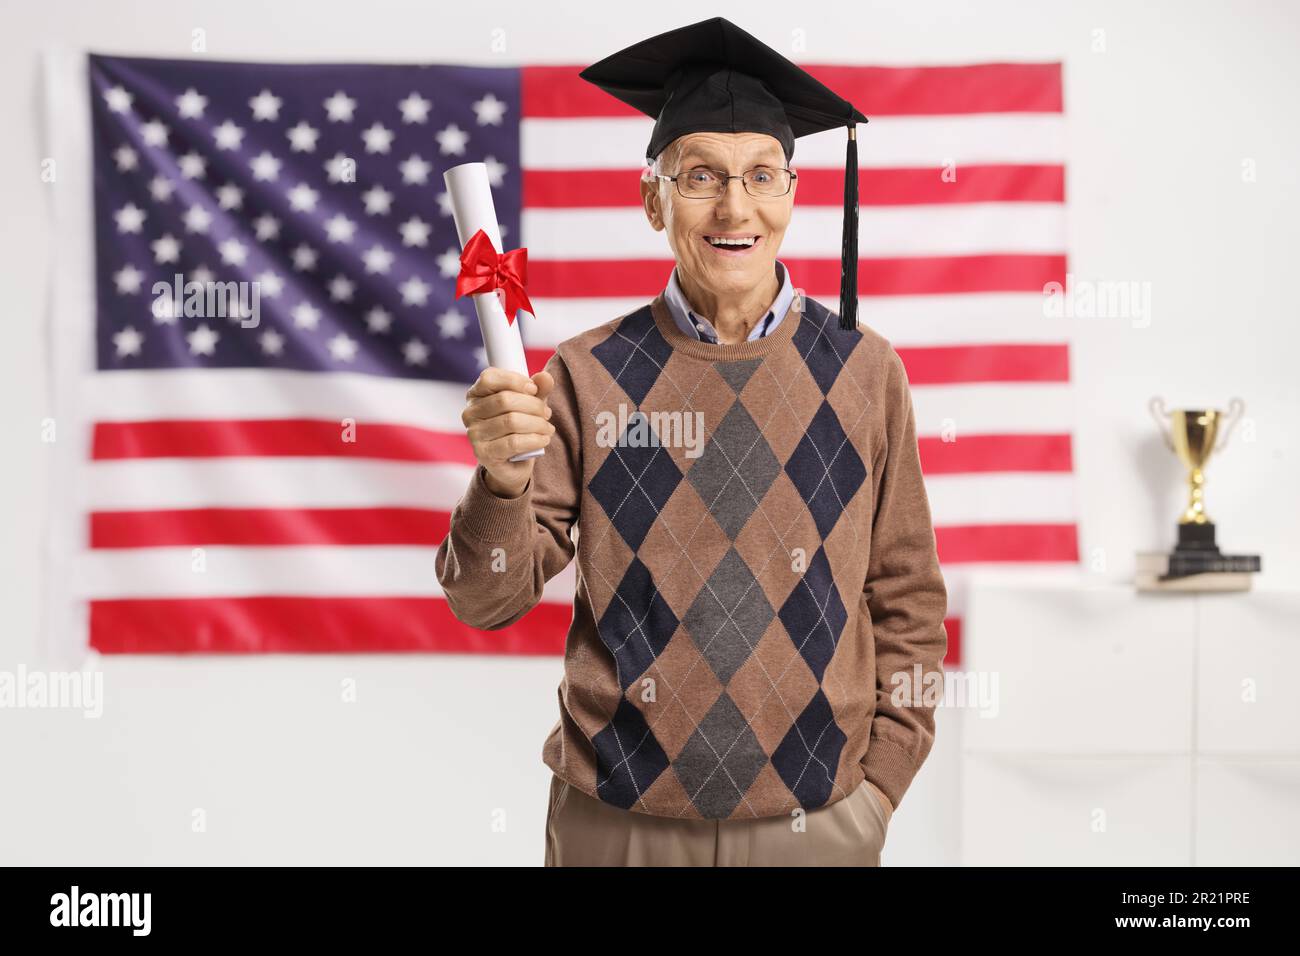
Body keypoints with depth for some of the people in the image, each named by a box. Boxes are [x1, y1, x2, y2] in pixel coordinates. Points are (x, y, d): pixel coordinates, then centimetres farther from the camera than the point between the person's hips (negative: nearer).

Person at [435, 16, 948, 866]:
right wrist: (503, 481, -24)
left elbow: (908, 602, 3)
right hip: (616, 822, 0)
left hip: (817, 826, 0)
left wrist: (880, 785, -2)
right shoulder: (587, 377, -5)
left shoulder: (863, 373, -3)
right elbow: (488, 601, -6)